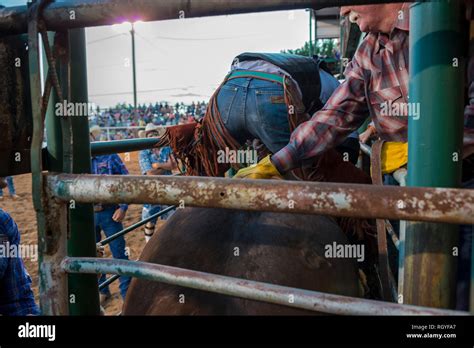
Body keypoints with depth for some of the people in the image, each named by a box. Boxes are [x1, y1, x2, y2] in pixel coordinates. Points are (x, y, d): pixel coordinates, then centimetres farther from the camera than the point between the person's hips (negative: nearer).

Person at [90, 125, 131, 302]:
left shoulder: (110, 156, -7)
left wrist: (123, 207, -11)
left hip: (110, 213, -2)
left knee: (120, 254, 4)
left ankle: (127, 292, 18)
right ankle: (102, 291, 34)